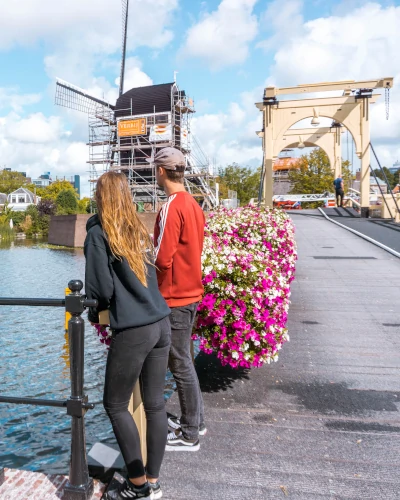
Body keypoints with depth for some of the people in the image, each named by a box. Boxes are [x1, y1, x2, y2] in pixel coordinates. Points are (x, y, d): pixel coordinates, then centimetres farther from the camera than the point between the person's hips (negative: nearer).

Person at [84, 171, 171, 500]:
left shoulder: (99, 234, -6)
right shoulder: (139, 231, 13)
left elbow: (101, 289, -11)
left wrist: (94, 311, 11)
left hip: (132, 331, -6)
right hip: (161, 324, 7)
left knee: (115, 405, 12)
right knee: (155, 403, 14)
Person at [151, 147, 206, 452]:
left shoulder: (171, 208, -18)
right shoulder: (193, 204, 9)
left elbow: (162, 258, -21)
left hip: (174, 296, -9)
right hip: (191, 291, 9)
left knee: (180, 364, 3)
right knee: (183, 358, 20)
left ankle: (189, 435, 19)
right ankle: (196, 420, 35)